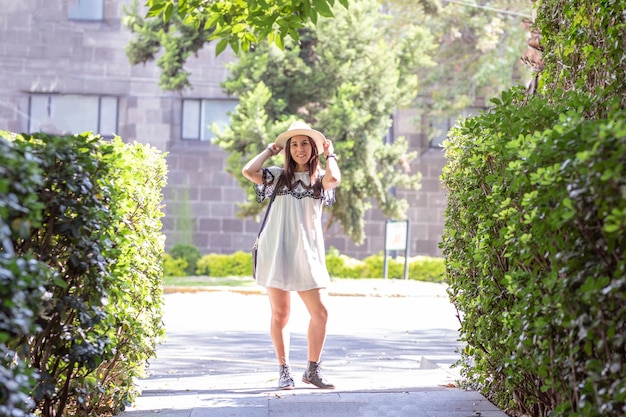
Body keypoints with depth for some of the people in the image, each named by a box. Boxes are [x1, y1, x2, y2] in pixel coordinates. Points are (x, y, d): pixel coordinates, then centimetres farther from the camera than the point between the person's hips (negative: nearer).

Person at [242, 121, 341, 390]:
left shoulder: (319, 178, 9)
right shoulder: (279, 176, 8)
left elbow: (334, 178, -16)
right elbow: (247, 171, -9)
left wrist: (330, 154, 2)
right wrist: (269, 150, 4)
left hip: (308, 254, 1)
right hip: (277, 252, -1)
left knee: (320, 312, -5)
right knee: (280, 314, 2)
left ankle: (312, 370, 10)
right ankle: (284, 371, 12)